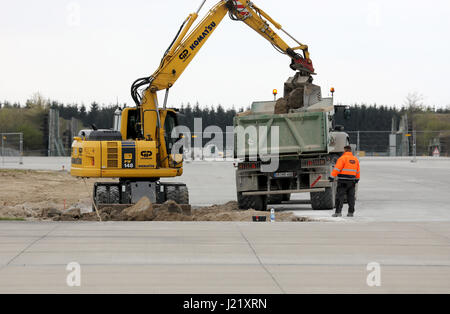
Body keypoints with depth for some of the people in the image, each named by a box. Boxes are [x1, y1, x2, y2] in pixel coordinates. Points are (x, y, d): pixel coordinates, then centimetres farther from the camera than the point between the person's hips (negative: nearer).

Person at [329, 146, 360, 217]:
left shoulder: (343, 158, -8)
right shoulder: (355, 159, 13)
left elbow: (337, 169, -14)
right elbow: (358, 171, 20)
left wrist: (332, 177, -13)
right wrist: (357, 179, 32)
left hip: (343, 181, -6)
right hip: (352, 181, 6)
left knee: (340, 196, -5)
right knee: (351, 197, 11)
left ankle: (338, 212, -11)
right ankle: (351, 212, 12)